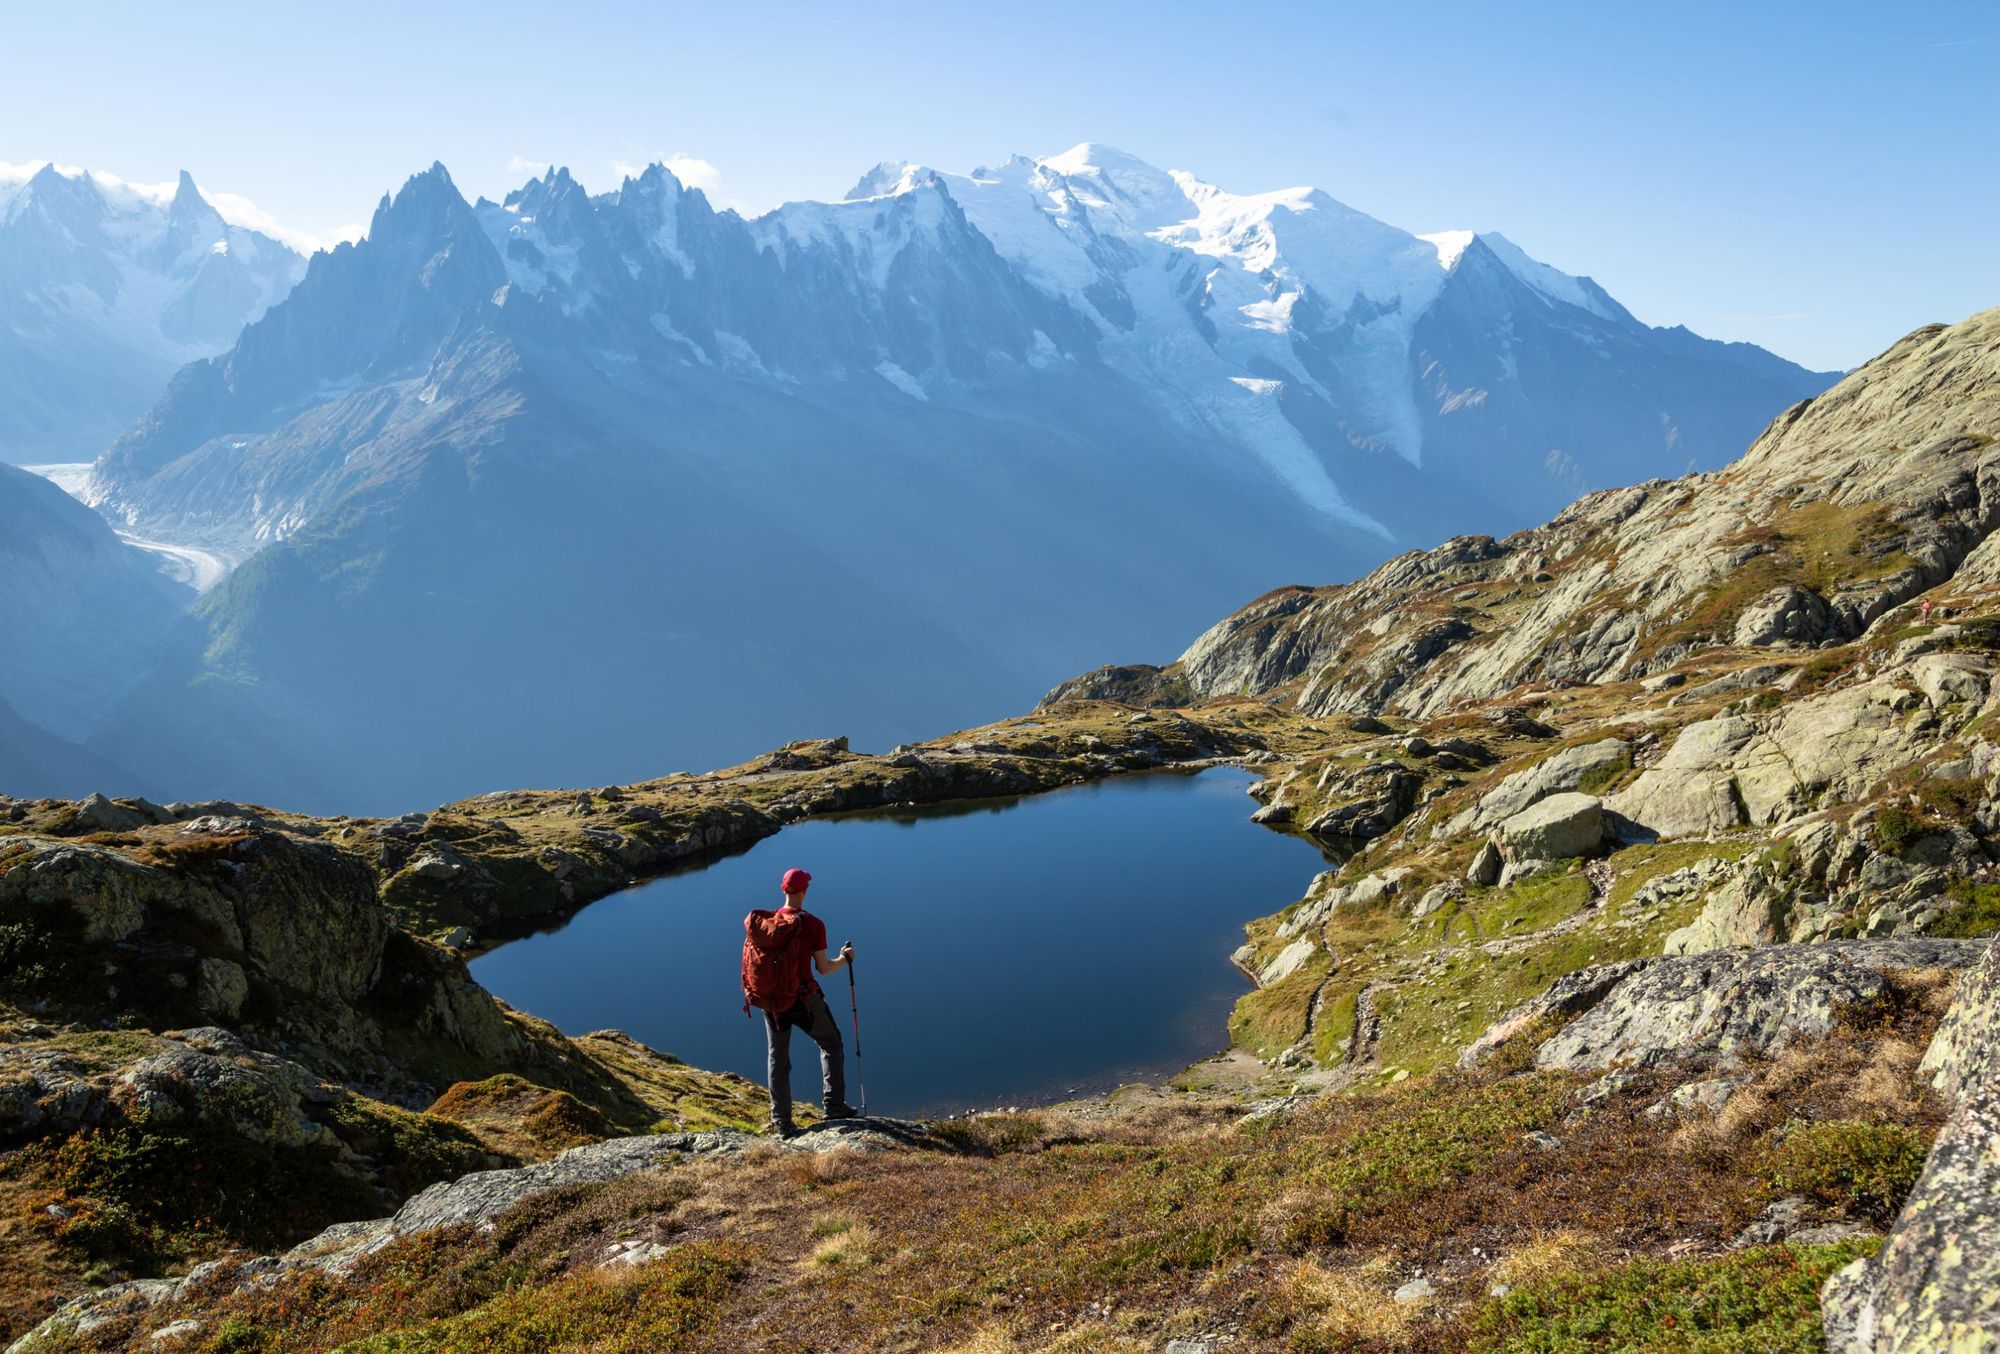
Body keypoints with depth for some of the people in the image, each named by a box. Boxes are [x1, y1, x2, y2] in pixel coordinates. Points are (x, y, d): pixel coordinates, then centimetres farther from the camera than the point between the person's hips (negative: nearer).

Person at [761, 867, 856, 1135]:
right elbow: (823, 968, -10)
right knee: (830, 1044, 18)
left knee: (777, 1059, 12)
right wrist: (845, 958, 8)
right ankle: (834, 1105, 13)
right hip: (805, 998, -3)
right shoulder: (814, 925, -11)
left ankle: (781, 1120, 11)